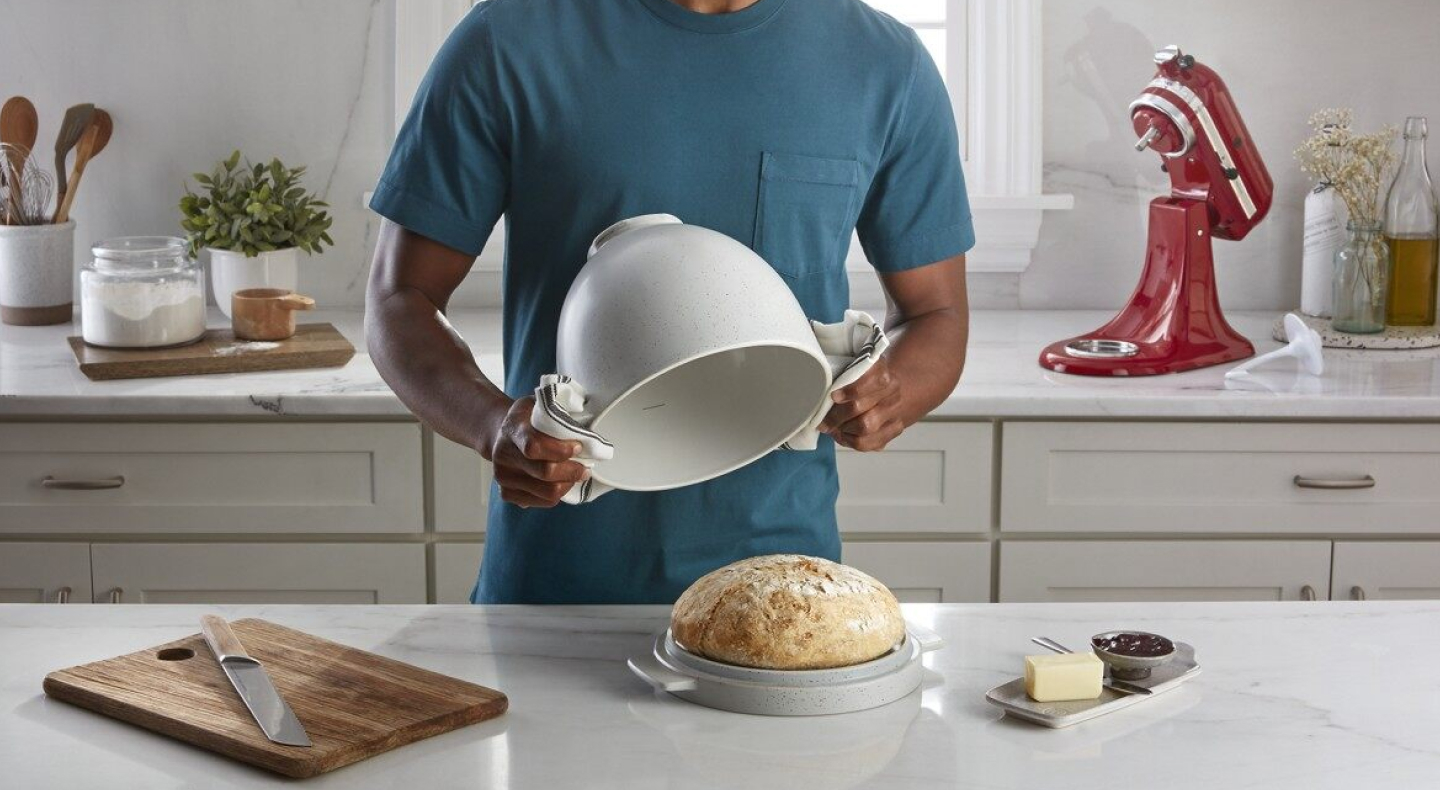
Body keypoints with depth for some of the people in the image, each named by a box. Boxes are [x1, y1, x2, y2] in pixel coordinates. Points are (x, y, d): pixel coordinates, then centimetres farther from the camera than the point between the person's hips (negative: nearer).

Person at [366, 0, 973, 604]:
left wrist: (887, 396, -17)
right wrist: (493, 424, -24)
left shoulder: (887, 63, -2)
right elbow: (400, 297, -3)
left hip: (782, 561, 1)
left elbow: (936, 315, 7)